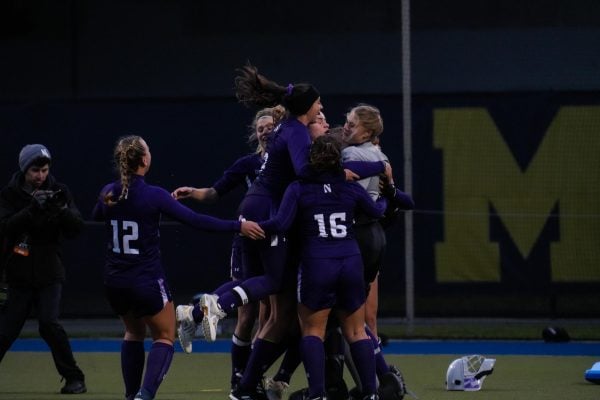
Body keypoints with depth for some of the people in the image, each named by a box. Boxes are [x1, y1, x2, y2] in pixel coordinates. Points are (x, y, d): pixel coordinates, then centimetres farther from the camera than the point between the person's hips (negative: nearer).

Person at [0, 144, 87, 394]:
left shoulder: (59, 192, 0)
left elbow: (76, 228, -6)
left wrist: (61, 209, -25)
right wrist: (33, 209, -28)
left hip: (49, 273, -1)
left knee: (49, 324, -18)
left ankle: (74, 379, -8)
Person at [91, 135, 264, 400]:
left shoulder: (109, 193, -2)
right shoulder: (153, 196, -17)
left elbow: (95, 217, 21)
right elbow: (196, 221, -18)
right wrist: (238, 226, -12)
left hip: (114, 281, 5)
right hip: (146, 282, -5)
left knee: (134, 332, 26)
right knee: (165, 338, 9)